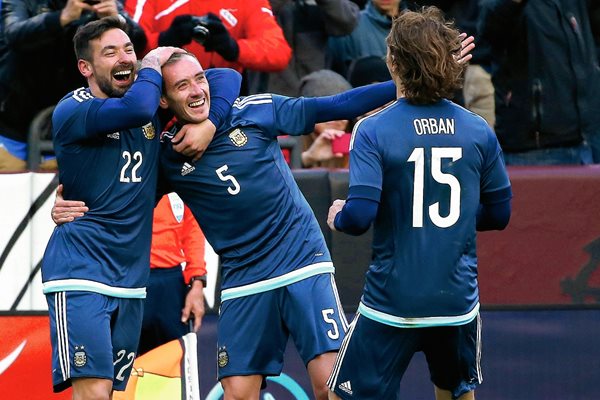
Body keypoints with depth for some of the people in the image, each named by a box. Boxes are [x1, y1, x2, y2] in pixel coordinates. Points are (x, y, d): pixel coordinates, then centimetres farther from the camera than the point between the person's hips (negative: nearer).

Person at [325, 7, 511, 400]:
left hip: (392, 304, -4)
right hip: (459, 301, 4)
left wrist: (338, 217, 5)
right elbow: (499, 214, 8)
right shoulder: (478, 130, 0)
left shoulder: (373, 131, -11)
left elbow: (360, 215, -17)